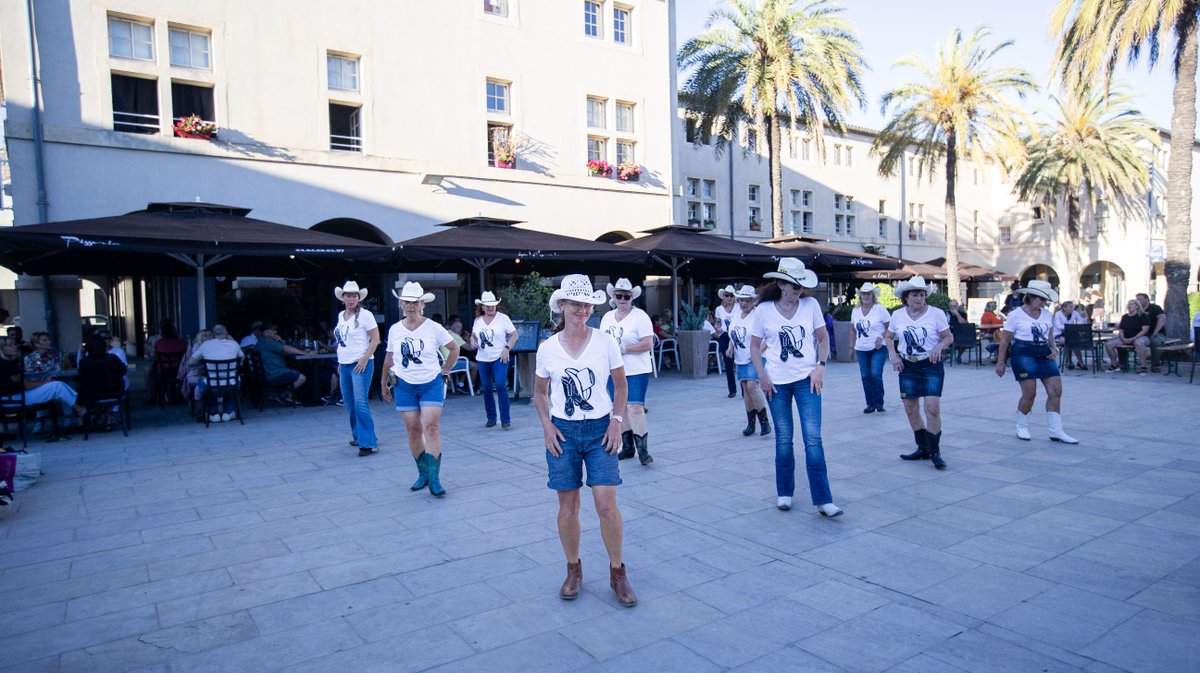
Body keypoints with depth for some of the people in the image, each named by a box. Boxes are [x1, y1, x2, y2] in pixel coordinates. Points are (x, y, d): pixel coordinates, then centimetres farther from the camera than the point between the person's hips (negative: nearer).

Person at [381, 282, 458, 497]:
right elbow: (389, 358, 15)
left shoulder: (433, 327, -5)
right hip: (405, 386, 3)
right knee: (413, 431, 5)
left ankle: (434, 479, -7)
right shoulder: (395, 330, 3)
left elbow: (455, 349, 7)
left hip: (431, 384, -2)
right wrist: (384, 384, 19)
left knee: (431, 429, -10)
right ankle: (423, 473, 19)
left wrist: (444, 370, 5)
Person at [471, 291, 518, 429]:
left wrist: (507, 349, -14)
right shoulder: (478, 320, 8)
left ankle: (505, 419, -7)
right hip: (483, 359, 4)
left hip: (500, 358, -4)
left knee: (500, 385, -16)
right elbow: (473, 335, 21)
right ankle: (491, 418, 21)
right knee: (486, 389, 7)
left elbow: (514, 335, -3)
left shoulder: (503, 318, -4)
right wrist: (472, 341, -2)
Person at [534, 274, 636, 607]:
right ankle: (573, 571, 26)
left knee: (606, 504, -5)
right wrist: (546, 425, -3)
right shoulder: (547, 348, -2)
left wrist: (616, 421, -4)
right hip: (562, 431, 1)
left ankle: (617, 573, 14)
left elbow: (620, 385, 7)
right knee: (568, 506, 7)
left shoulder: (606, 343, -4)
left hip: (600, 430, -1)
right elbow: (540, 392, 11)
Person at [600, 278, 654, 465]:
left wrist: (622, 348, -19)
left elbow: (648, 344, -15)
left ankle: (643, 450, -7)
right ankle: (627, 446, 21)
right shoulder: (607, 317, 12)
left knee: (636, 408, -13)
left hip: (636, 372, -6)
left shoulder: (640, 316, -7)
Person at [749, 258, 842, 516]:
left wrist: (820, 366, -5)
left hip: (806, 379, 0)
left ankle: (822, 500, -1)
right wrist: (762, 377, -5)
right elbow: (755, 347, 3)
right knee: (784, 440, 8)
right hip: (777, 383, 0)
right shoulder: (764, 310, -4)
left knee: (813, 439, -6)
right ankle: (784, 493, 24)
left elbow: (823, 339, 8)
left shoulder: (811, 305, -1)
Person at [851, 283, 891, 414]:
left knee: (875, 374, -15)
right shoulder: (855, 311, 8)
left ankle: (879, 402, 2)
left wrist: (881, 338, -15)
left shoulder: (880, 309, -4)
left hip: (878, 349, -4)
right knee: (865, 376, 5)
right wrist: (852, 346, 14)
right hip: (861, 349, 4)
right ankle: (870, 404, 16)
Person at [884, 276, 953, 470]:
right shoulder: (898, 315, 1)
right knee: (910, 409, 8)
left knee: (932, 407, -13)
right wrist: (893, 354, -1)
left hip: (931, 365, -3)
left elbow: (948, 337, 1)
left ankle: (935, 451, 1)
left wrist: (939, 346, -19)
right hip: (907, 366, 4)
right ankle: (923, 449, 23)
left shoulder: (936, 313, -6)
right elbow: (888, 337, 15)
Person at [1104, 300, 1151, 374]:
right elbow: (1120, 330, 14)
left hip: (1140, 337, -6)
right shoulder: (1124, 317, 15)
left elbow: (1145, 330, -12)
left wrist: (1133, 338, -21)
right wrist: (1122, 338, -8)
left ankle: (1143, 367, -38)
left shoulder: (1143, 316, -2)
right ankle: (1115, 365, -1)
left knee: (1138, 343, -43)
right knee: (1108, 344, -16)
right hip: (1125, 339, 6)